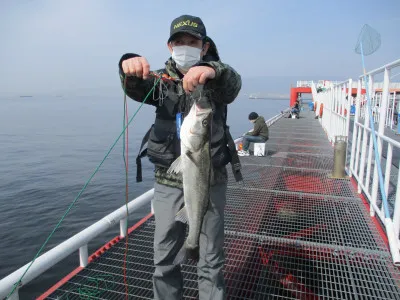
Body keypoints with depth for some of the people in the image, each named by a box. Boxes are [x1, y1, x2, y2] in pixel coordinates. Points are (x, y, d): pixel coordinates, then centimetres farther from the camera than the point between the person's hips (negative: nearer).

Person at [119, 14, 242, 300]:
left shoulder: (216, 78, -2)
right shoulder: (162, 79, 5)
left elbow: (232, 85, -25)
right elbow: (136, 88, -15)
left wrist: (213, 71, -47)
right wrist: (130, 67, -37)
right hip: (168, 181, 2)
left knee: (211, 258, 12)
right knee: (164, 256, 16)